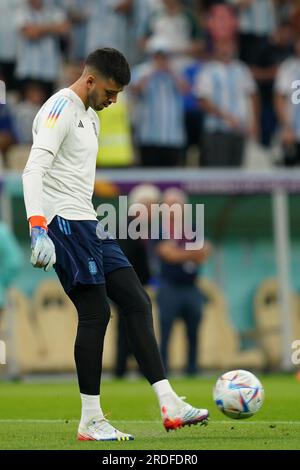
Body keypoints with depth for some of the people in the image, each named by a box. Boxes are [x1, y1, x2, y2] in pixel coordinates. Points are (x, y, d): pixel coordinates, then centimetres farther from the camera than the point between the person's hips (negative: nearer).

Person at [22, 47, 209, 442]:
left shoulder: (90, 117, 20)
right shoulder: (61, 109, -12)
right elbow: (34, 170, -24)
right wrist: (38, 229, -35)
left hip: (87, 225, 10)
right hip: (63, 222, -10)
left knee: (137, 303, 5)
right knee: (95, 313, -10)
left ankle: (169, 406, 4)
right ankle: (90, 421, -4)